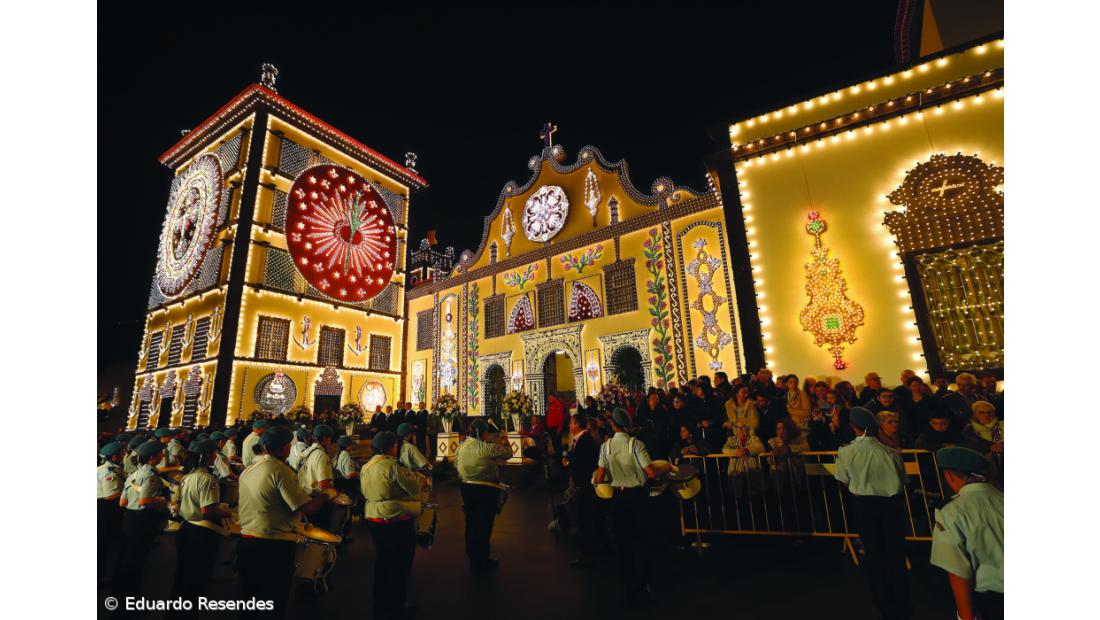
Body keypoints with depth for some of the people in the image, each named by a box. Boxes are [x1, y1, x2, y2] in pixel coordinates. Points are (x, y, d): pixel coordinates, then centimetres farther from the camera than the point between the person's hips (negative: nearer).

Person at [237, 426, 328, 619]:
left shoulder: (248, 470, 5)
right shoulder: (280, 470, -21)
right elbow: (307, 508, -24)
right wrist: (324, 496, -5)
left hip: (246, 542, 8)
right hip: (274, 546, -8)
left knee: (249, 597, 22)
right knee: (274, 603, 8)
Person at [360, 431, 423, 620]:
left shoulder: (366, 467, 4)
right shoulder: (392, 466, -23)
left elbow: (365, 492, 14)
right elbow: (415, 486, -19)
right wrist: (418, 477, 0)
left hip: (373, 519, 8)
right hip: (397, 521, -8)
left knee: (382, 562, 22)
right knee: (400, 565, 9)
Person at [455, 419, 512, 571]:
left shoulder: (461, 447, -2)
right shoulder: (487, 448, -22)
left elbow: (456, 464, 9)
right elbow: (508, 453, -14)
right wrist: (504, 442, 5)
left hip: (467, 488, 7)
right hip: (486, 490, -7)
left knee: (471, 523, 19)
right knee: (484, 524, 7)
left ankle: (472, 557, 35)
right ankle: (482, 562, 19)